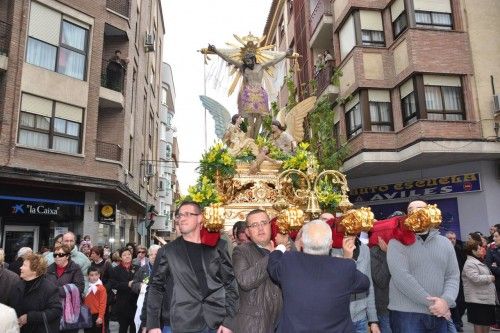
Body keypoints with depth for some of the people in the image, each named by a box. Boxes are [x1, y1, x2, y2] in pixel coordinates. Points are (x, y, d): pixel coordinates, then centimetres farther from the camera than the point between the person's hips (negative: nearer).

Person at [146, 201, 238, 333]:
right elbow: (156, 287, 6)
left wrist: (229, 320, -4)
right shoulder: (168, 251, 4)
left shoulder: (217, 246, 3)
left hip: (217, 322, 0)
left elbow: (231, 284, 2)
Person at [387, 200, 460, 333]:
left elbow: (453, 276, 4)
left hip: (439, 315, 4)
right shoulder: (397, 242, -6)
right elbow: (401, 276, -16)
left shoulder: (444, 242, 9)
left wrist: (446, 301, -13)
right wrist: (431, 302, -16)